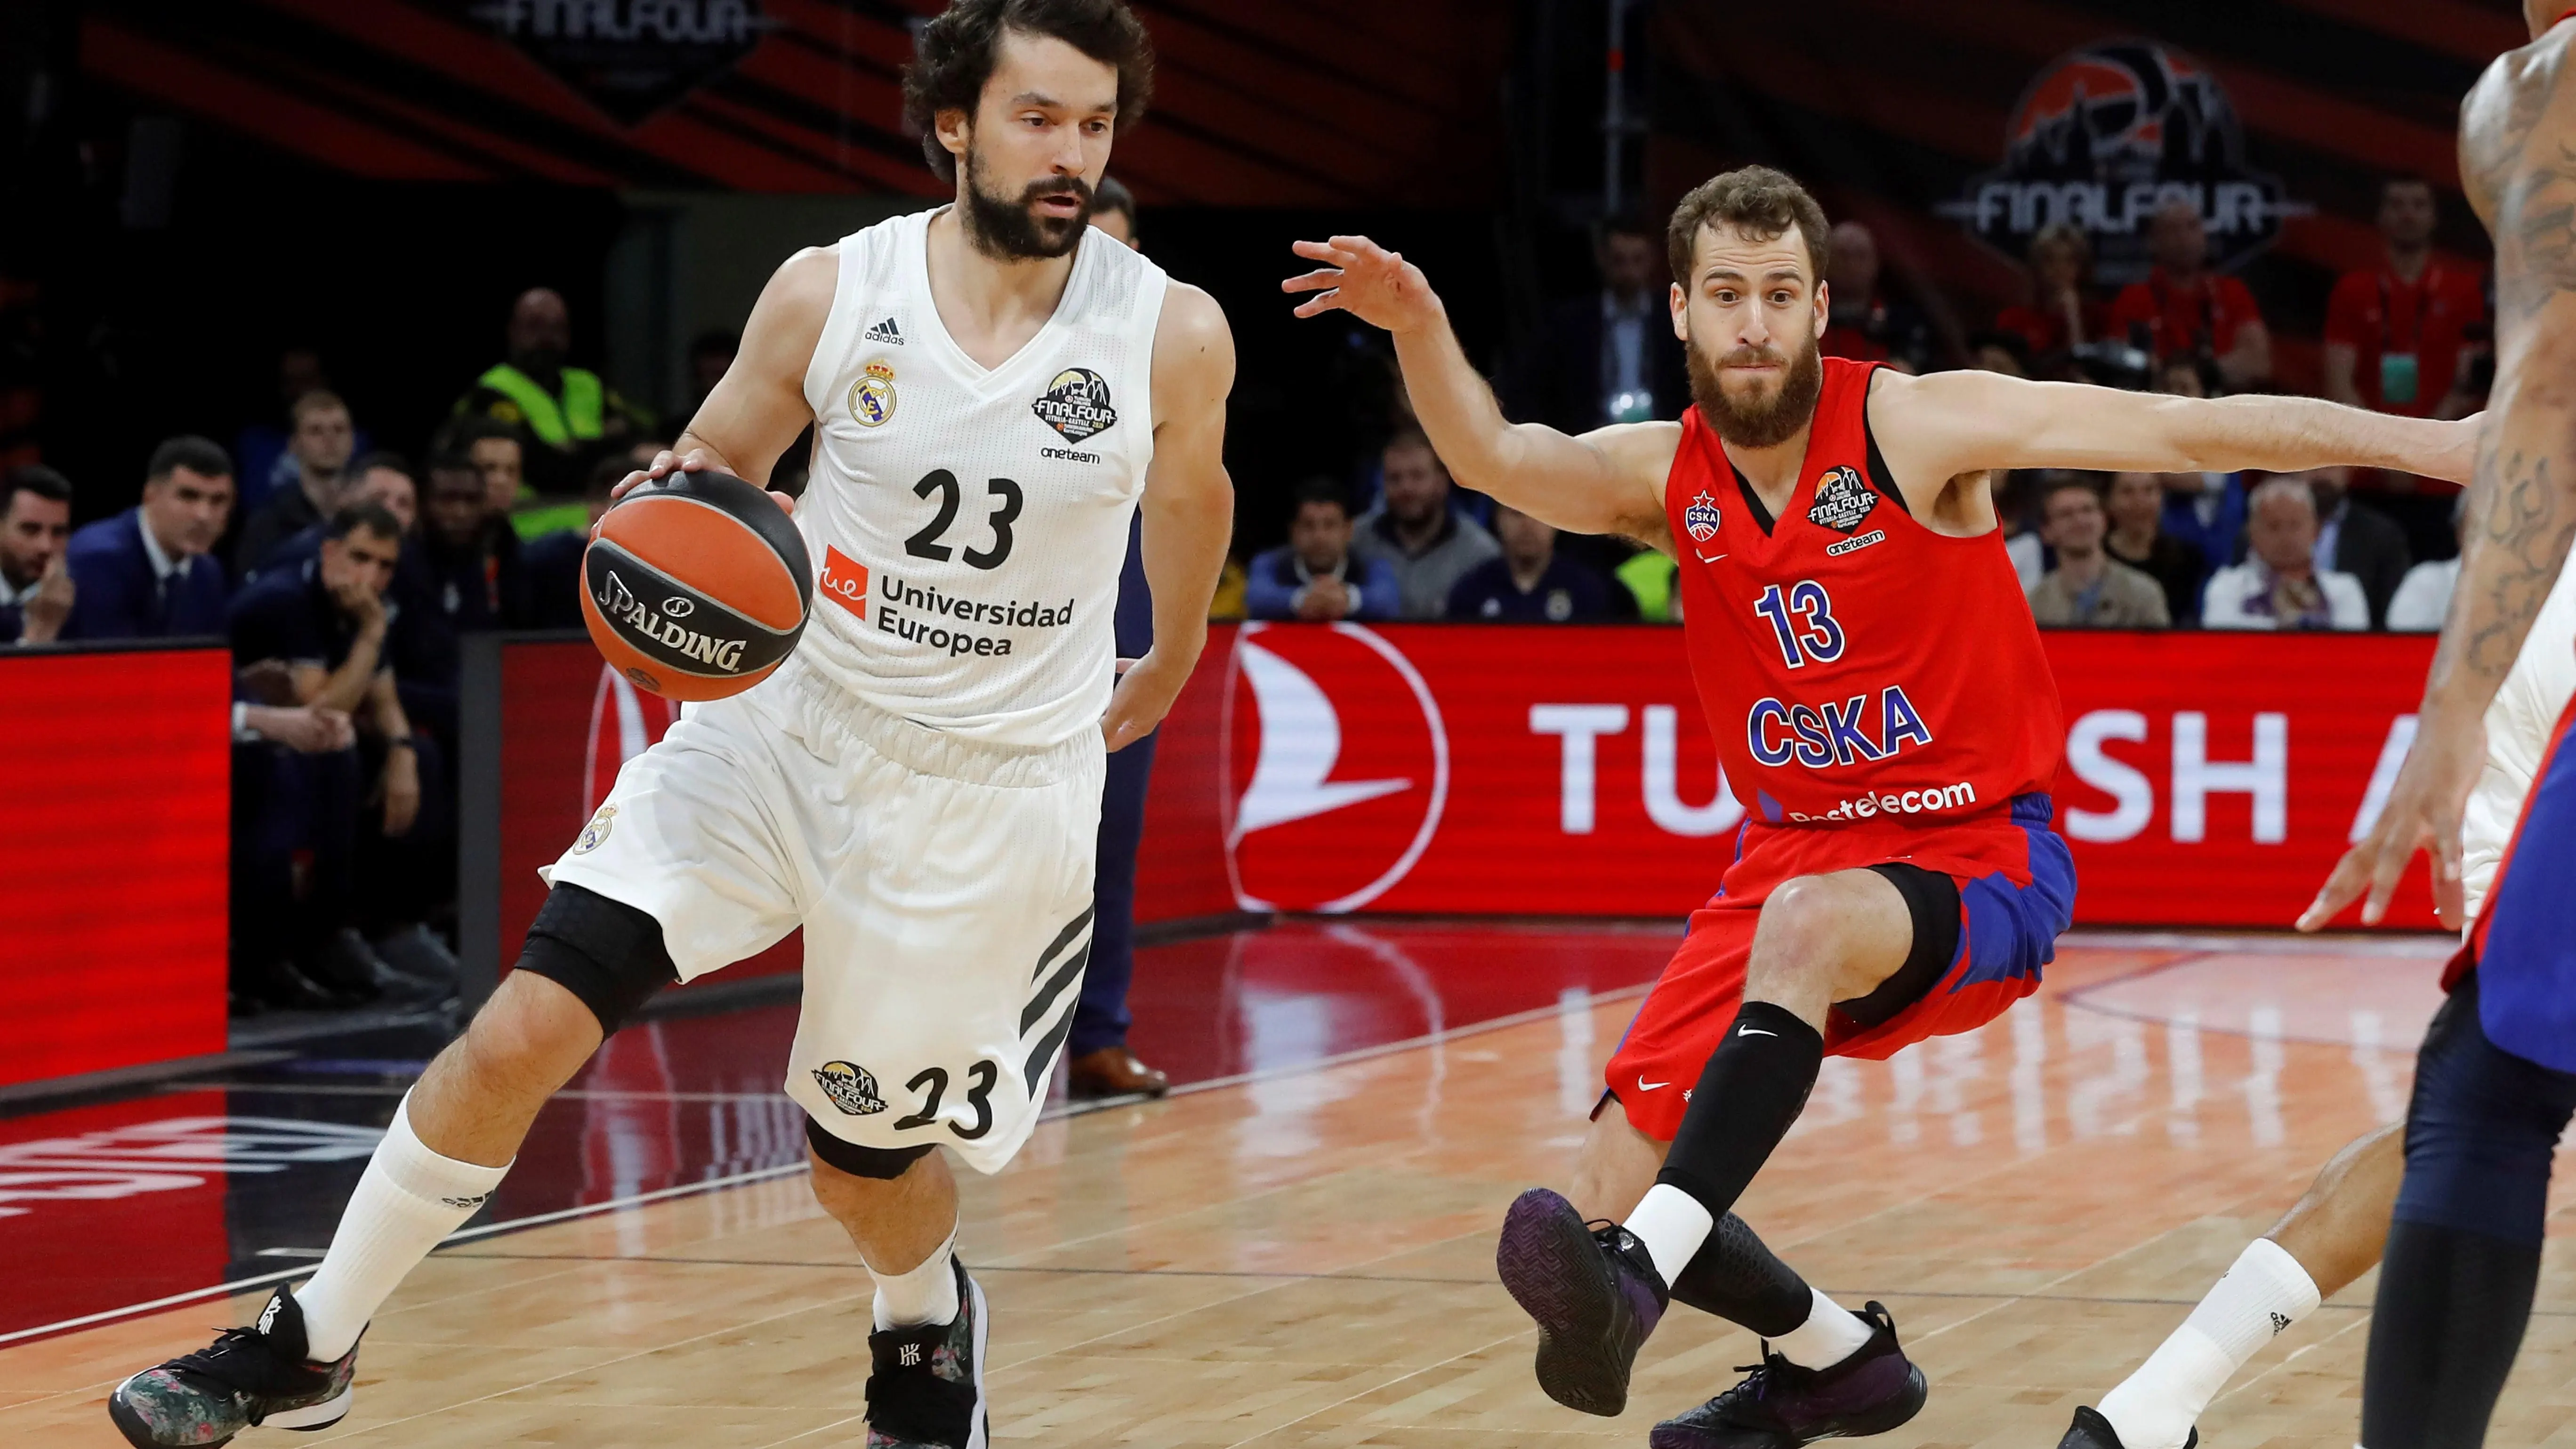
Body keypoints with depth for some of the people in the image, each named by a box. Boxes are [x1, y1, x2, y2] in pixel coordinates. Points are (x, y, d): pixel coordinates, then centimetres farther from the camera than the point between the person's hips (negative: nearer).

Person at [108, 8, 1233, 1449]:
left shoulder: (1176, 338, -11)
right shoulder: (829, 294, -10)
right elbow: (719, 459, 6)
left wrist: (1168, 674, 27)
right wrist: (669, 502, -18)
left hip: (993, 788, -1)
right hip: (785, 723, 1)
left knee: (869, 1160, 9)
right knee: (520, 1035, -11)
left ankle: (929, 1325, 46)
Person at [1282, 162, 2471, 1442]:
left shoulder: (1919, 426, -11)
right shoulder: (1666, 475, 2)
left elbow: (2195, 430, -15)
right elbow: (1496, 461, -16)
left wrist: (2439, 444, -22)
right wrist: (1419, 330, -37)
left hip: (1975, 859, -5)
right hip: (1791, 854, 5)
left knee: (1809, 920, -40)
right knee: (1612, 1185, -7)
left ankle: (1633, 1281, -51)